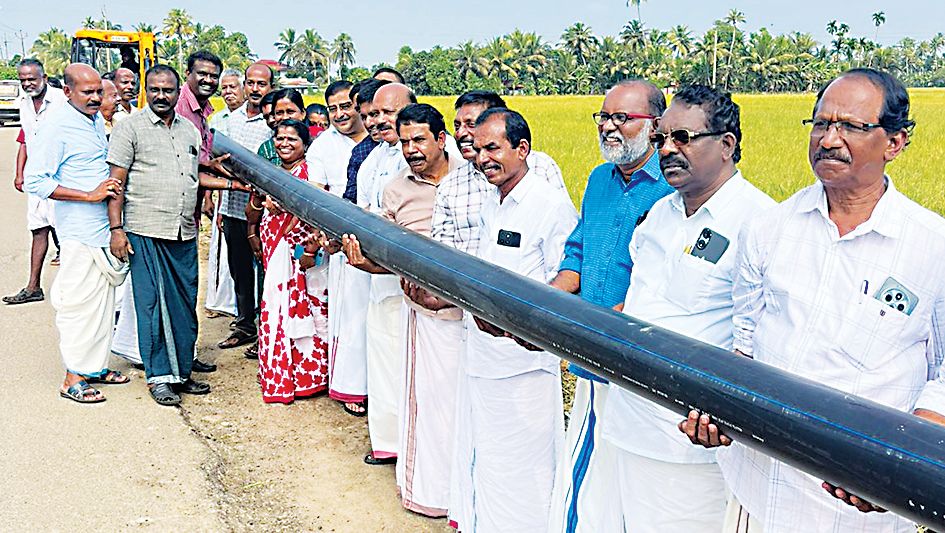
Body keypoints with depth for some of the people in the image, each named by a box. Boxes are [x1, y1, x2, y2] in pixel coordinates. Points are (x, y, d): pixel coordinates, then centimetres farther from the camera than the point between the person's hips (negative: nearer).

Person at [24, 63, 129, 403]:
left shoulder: (96, 120, 12)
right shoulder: (56, 126, -13)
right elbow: (34, 182, -17)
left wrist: (113, 187, 10)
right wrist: (90, 195, -20)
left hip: (104, 228, 8)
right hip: (79, 232, -8)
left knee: (104, 299, 14)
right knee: (79, 302, -3)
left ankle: (96, 366, 26)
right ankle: (74, 378, 5)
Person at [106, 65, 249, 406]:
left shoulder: (190, 129, 15)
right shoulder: (130, 127, -2)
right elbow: (117, 182, -5)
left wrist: (234, 184, 13)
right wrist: (116, 228, -12)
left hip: (185, 233, 5)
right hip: (146, 232, -5)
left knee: (185, 305, 8)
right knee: (152, 304, -3)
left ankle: (181, 371, 19)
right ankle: (159, 376, 7)